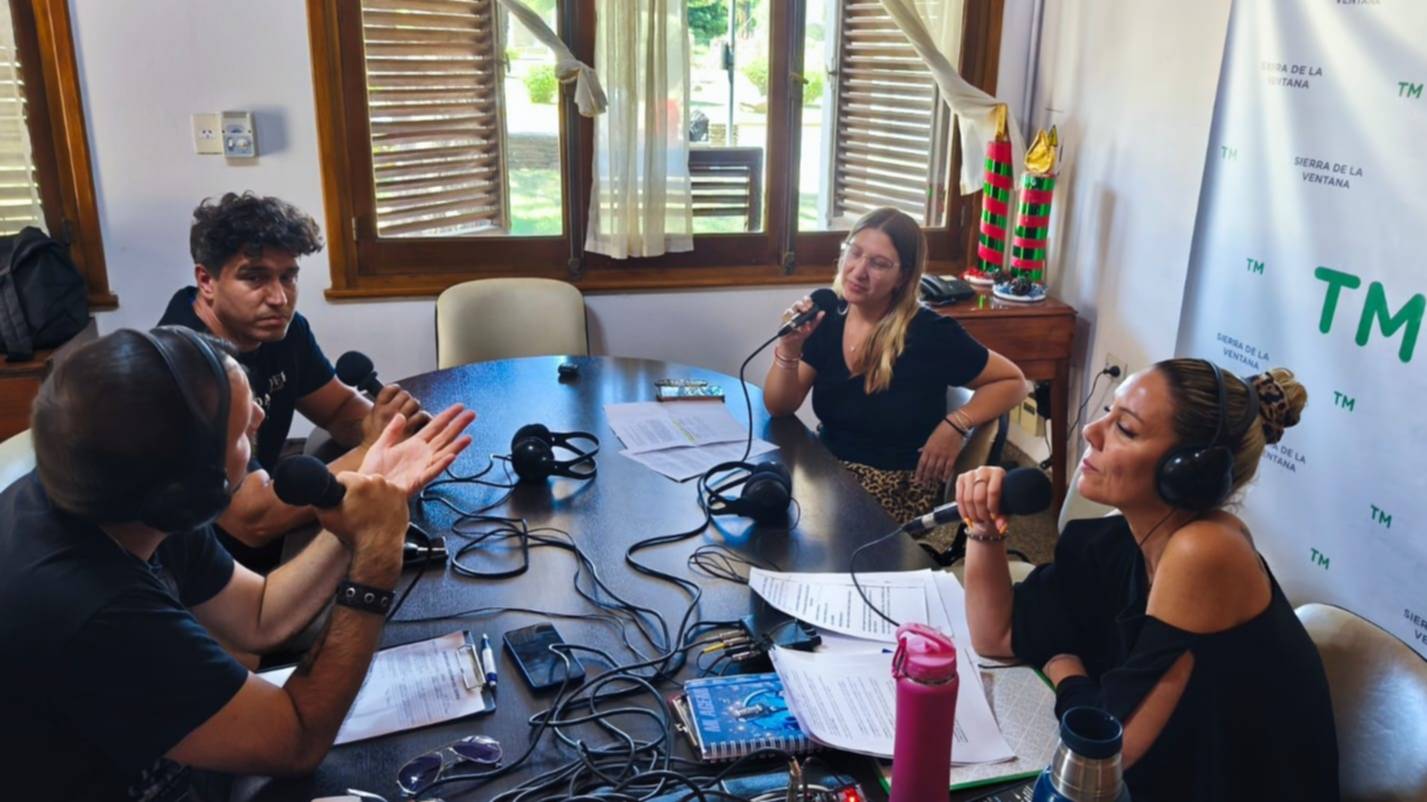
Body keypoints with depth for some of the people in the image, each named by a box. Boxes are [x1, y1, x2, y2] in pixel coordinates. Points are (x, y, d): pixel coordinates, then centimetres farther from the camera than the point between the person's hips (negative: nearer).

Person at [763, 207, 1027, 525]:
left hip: (897, 489, -5)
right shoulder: (828, 318, -1)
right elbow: (779, 407, -3)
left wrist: (956, 424, -17)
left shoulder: (930, 334, -14)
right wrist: (790, 348, -20)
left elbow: (1012, 382, -3)